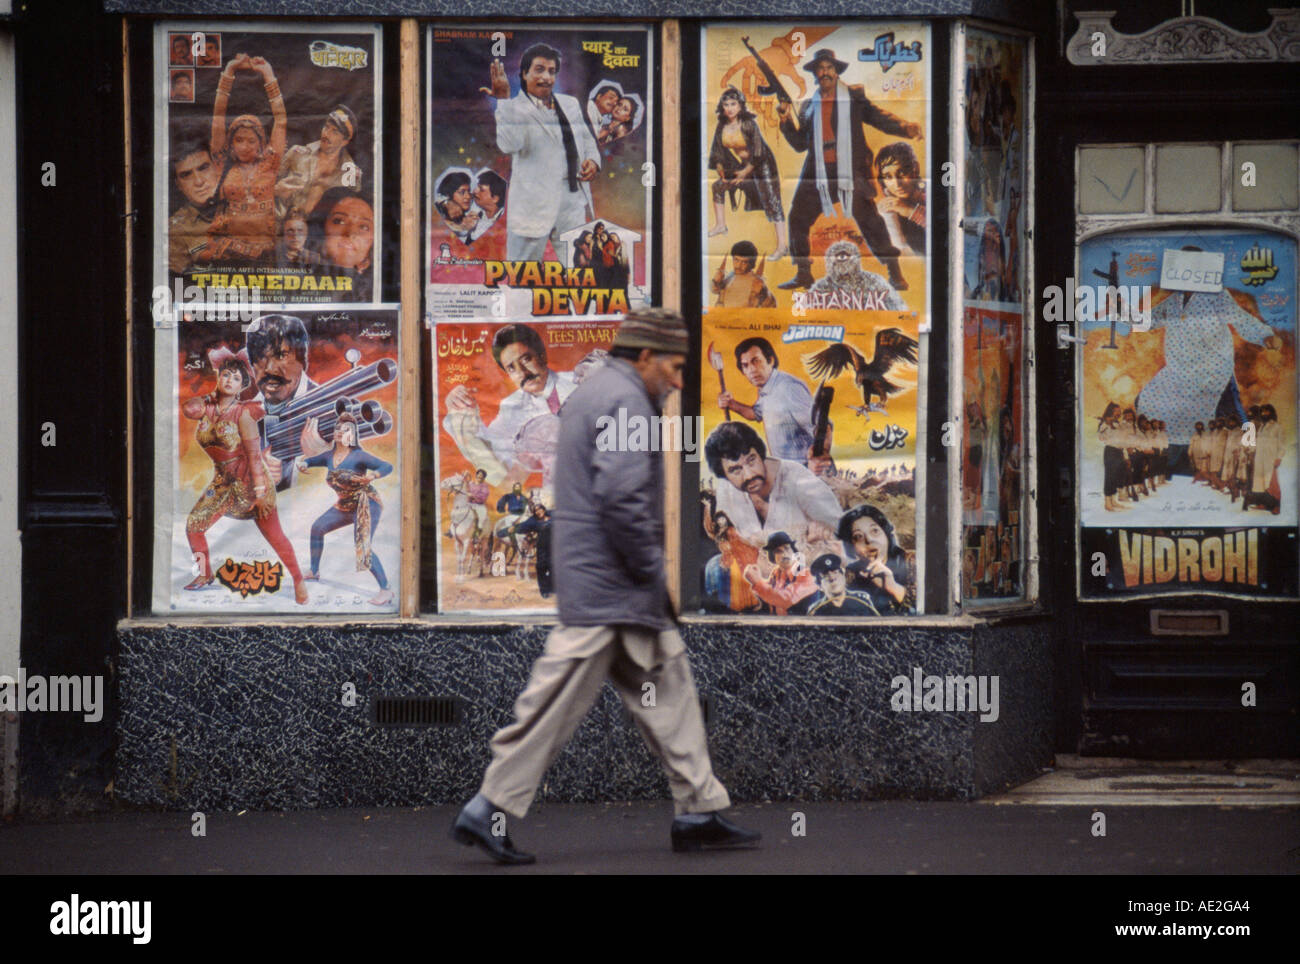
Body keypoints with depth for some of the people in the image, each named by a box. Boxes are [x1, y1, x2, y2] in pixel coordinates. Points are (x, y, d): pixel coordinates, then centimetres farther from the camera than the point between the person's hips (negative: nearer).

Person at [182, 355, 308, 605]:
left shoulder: (242, 413, -13)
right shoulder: (208, 408, 2)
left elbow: (254, 453, -15)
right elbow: (188, 408, -19)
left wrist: (260, 492, -18)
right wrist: (213, 395, -3)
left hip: (250, 479, -5)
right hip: (224, 481, 5)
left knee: (274, 535, -5)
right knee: (194, 523, -1)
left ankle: (298, 580, 9)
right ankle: (205, 574, 20)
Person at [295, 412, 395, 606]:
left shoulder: (358, 456, -16)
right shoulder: (329, 456, 5)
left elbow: (387, 466, -22)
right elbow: (308, 461, 16)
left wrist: (372, 476, -43)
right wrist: (301, 464, -9)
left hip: (366, 503, -9)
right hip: (345, 505, 9)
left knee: (363, 547, -22)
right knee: (317, 528, 16)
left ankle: (385, 590, -22)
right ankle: (314, 572, 33)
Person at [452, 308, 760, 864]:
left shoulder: (592, 393, 19)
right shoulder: (624, 401, -14)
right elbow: (622, 495, -24)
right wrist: (649, 571, -15)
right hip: (610, 588, -11)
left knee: (669, 691, 12)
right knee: (557, 699, -7)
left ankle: (699, 813, 15)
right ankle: (489, 811, -3)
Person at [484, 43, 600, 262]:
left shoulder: (570, 104, 16)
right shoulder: (514, 108, -4)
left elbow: (587, 140, 27)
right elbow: (509, 144, -23)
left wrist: (593, 160, 5)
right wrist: (503, 100, -27)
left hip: (573, 202, 5)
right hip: (533, 206, -5)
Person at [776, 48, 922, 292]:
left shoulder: (854, 97, 6)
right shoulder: (808, 106, 15)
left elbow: (878, 117, 0)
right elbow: (800, 143, 16)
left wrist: (905, 128, -16)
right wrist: (787, 122, 2)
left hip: (852, 172, -4)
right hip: (817, 175, 4)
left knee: (870, 221, -7)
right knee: (798, 217, 3)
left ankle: (895, 273, 0)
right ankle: (803, 274, 14)